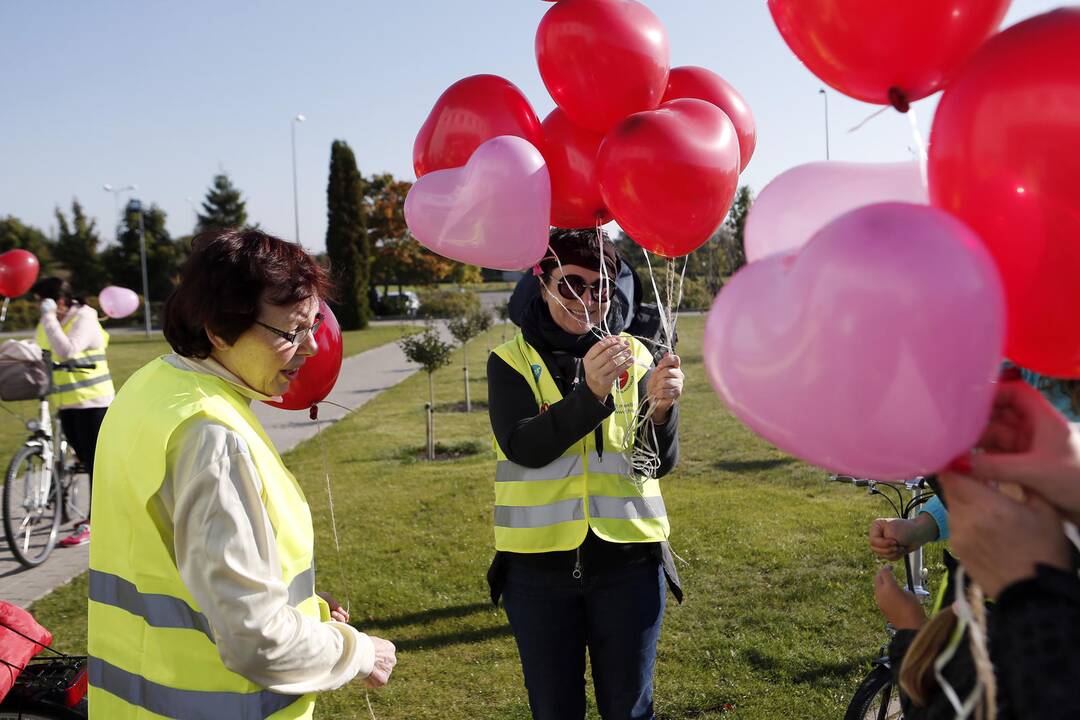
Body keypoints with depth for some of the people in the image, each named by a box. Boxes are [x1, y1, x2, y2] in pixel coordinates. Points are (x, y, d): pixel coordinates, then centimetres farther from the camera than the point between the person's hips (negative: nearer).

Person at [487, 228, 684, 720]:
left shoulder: (633, 356, 2)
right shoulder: (511, 360, -1)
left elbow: (660, 463, -3)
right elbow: (523, 447, -16)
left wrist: (661, 407, -23)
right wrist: (590, 394, -29)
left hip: (626, 559, 1)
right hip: (539, 564, 0)